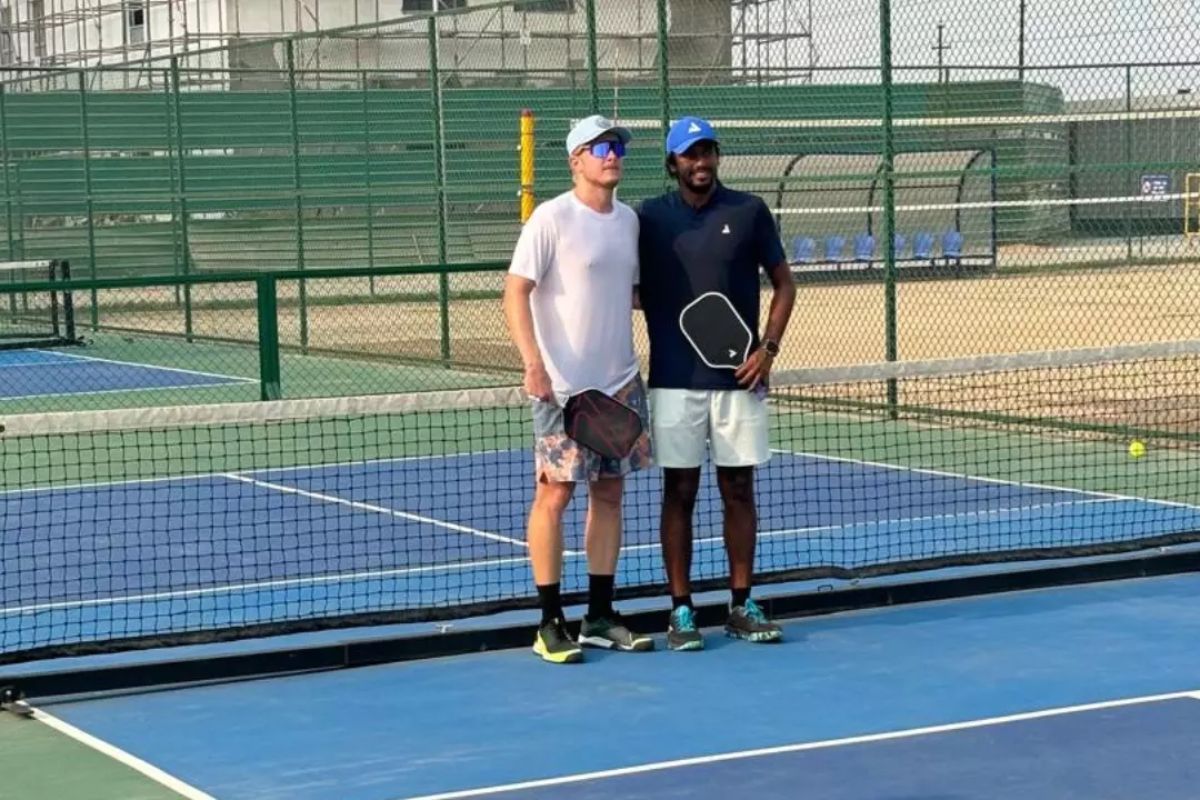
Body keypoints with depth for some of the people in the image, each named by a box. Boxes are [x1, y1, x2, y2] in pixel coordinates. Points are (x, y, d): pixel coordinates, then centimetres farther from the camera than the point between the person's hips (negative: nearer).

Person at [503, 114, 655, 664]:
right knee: (555, 495, -3)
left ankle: (600, 617, 16)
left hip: (621, 383, 7)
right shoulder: (552, 218, -9)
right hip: (564, 387, -7)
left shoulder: (628, 219, 11)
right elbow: (516, 292, -12)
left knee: (609, 494, 9)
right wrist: (533, 364, -20)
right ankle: (550, 623, 3)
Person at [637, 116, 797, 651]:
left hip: (739, 379, 1)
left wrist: (768, 348, -3)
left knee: (739, 491, 6)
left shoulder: (749, 212, 3)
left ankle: (741, 607, 15)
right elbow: (632, 290, 10)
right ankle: (681, 611, 8)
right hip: (675, 381, -1)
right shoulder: (649, 218, 3)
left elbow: (783, 283, 8)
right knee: (679, 494, 2)